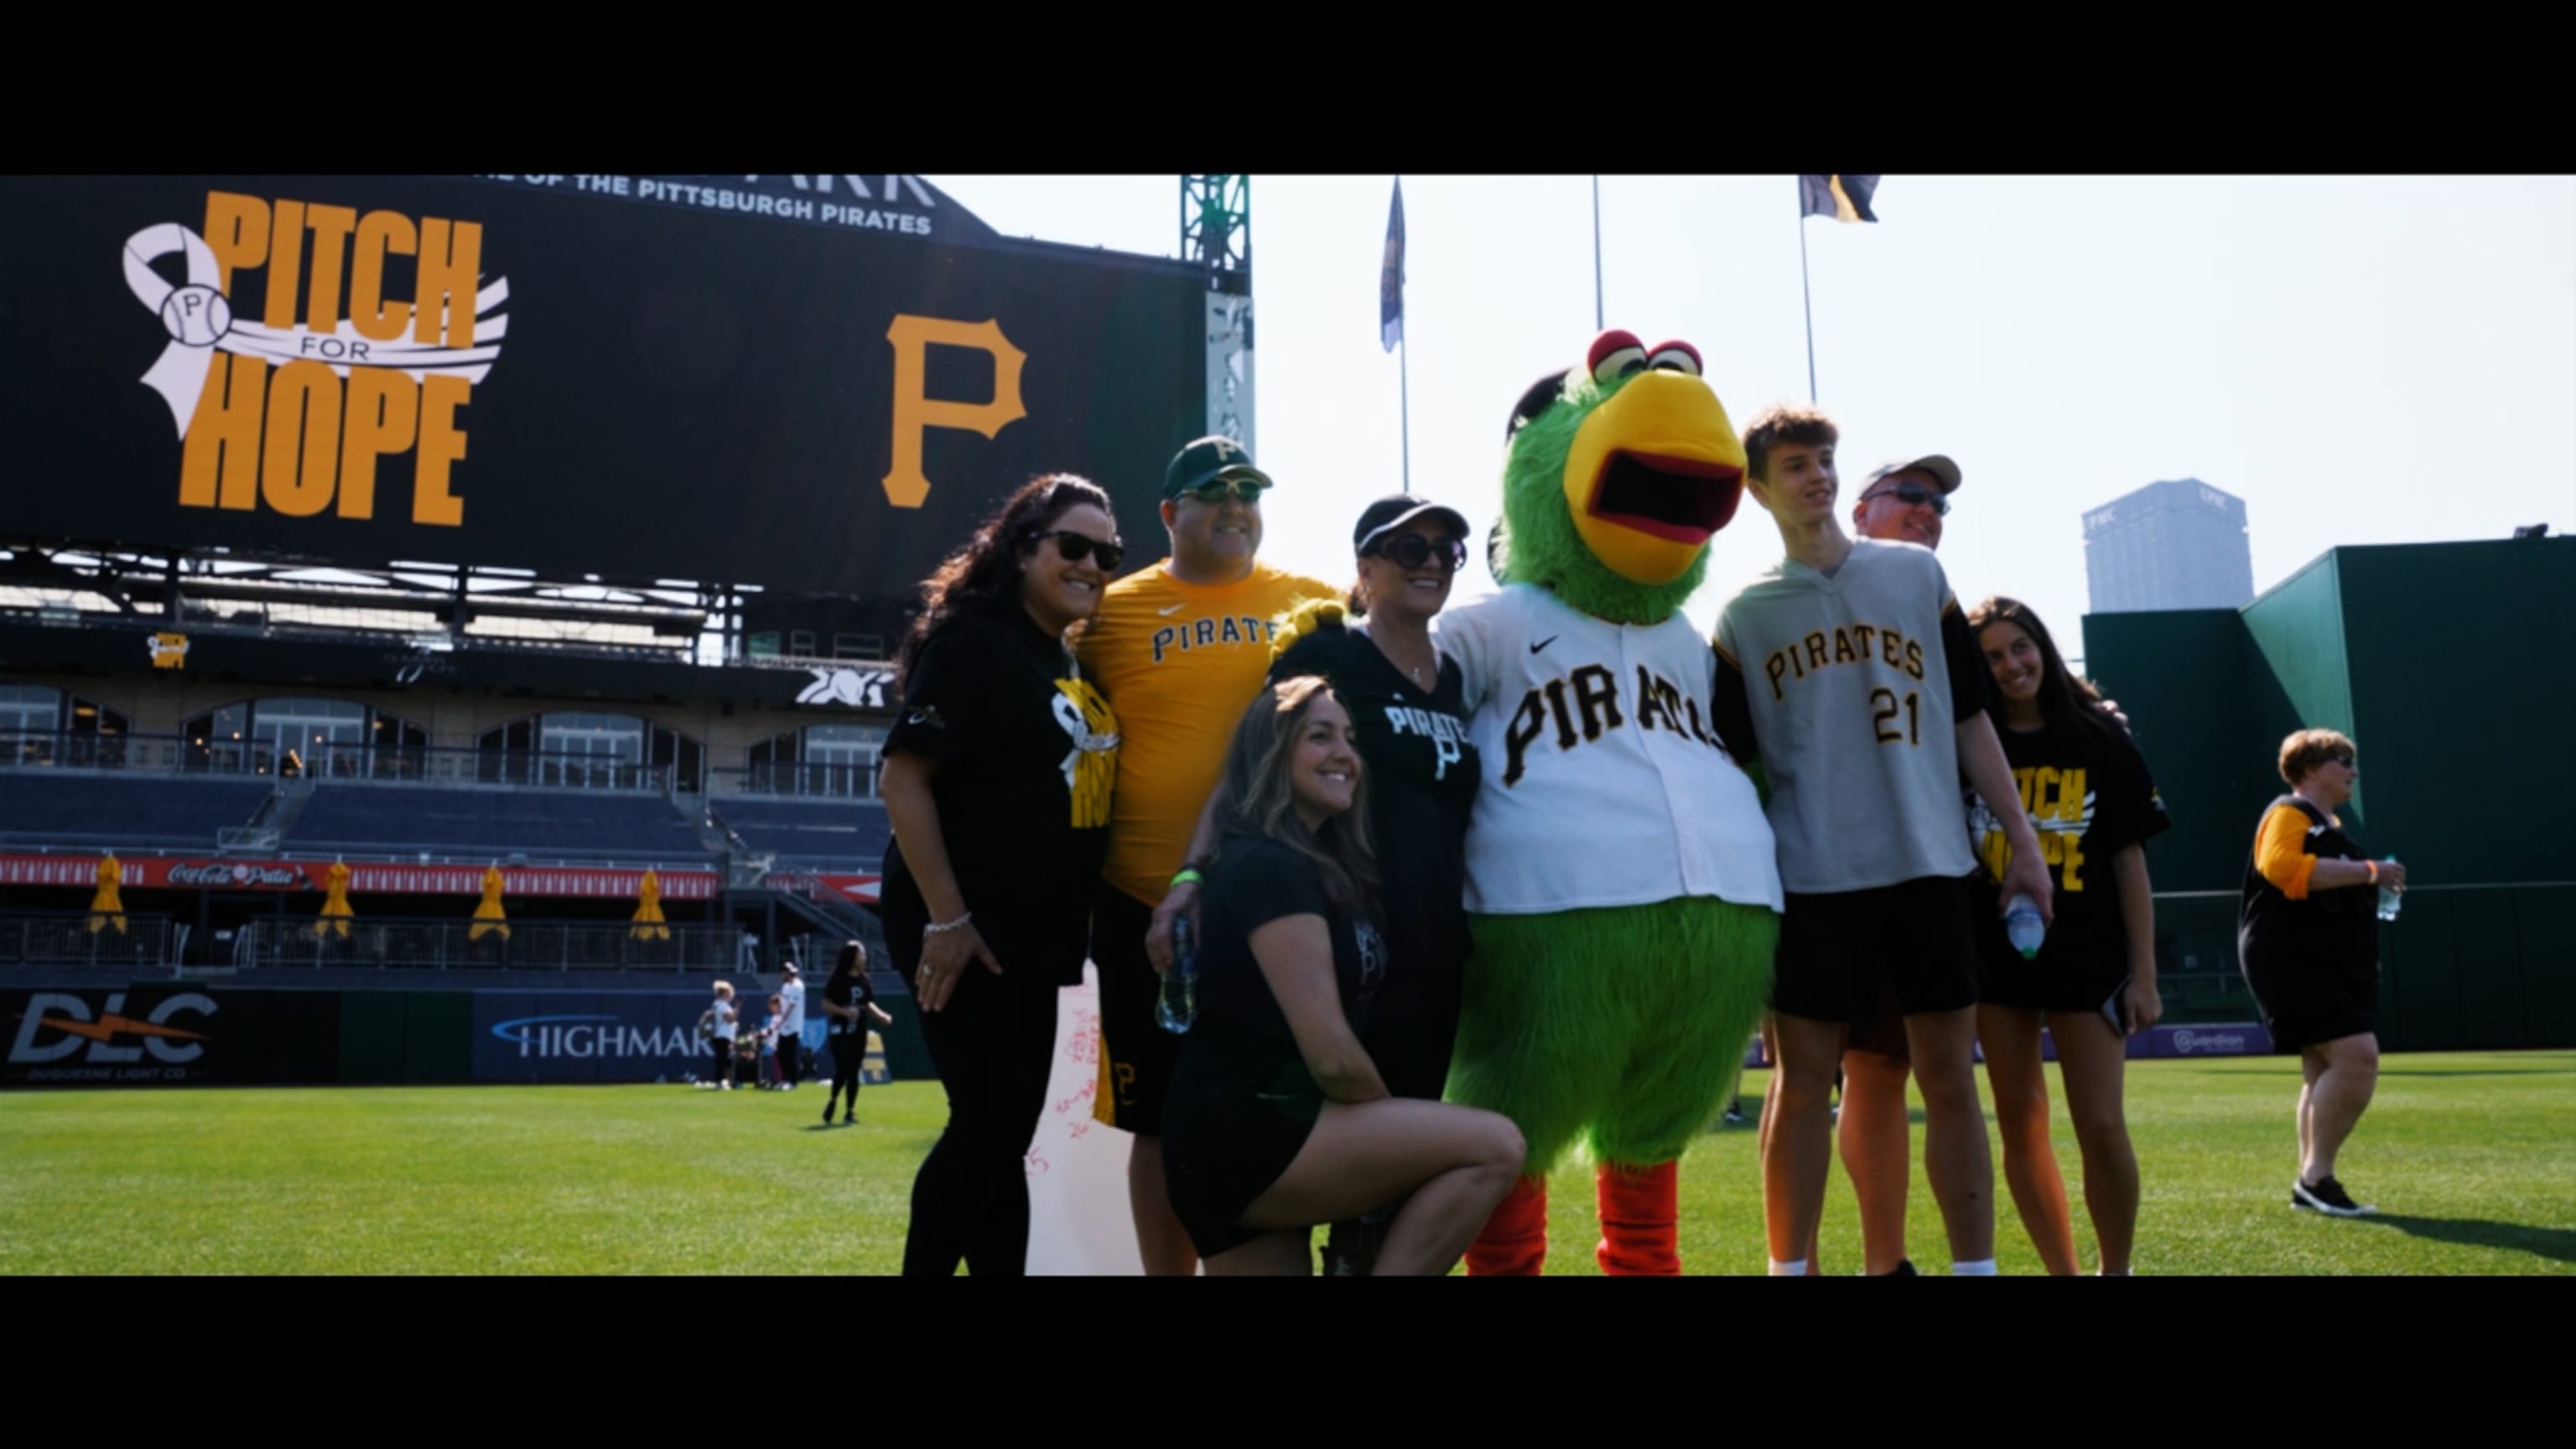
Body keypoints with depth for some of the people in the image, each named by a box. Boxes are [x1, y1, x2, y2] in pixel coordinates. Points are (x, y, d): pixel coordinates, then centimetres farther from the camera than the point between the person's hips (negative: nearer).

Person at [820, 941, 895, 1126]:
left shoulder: (864, 979, 10)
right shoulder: (836, 979, -7)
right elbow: (826, 1005, -8)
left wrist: (882, 1015, 0)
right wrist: (844, 1011, -23)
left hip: (859, 1033, 5)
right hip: (841, 1032, -5)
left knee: (853, 1072, 5)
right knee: (843, 1070, -11)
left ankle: (849, 1111, 10)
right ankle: (832, 1103, 9)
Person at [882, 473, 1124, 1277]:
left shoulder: (1077, 666, 12)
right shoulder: (972, 641, -12)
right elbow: (902, 778, -19)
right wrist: (946, 919, -22)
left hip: (1034, 934, 8)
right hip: (962, 929, -8)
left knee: (1007, 1132, 12)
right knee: (989, 1122, -9)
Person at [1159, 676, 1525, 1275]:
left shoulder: (1325, 865, 17)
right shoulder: (1267, 867, -13)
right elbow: (1332, 1056, -17)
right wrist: (1399, 1126, -3)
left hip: (1264, 1137, 10)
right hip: (1241, 1138, -10)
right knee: (1493, 1148, -17)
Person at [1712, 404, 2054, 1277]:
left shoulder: (1917, 575, 9)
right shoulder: (1744, 616, 6)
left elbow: (1968, 714, 10)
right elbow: (1732, 764, 5)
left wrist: (2021, 835, 5)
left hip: (1930, 863, 1)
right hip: (1813, 878, -1)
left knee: (1951, 1078, 5)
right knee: (1802, 1083, 2)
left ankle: (1976, 1265, 15)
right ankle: (1788, 1268, 12)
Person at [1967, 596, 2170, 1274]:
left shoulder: (2101, 740, 1)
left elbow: (2130, 863, 1)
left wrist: (2143, 974, -2)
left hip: (2088, 958, -2)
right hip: (1994, 959, 2)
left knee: (2102, 1128, -6)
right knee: (2021, 1128, 5)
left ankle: (2117, 1271, 14)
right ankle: (2062, 1271, 18)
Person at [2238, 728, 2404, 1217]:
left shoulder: (2330, 825, 21)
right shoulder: (2288, 813, -9)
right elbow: (2283, 867, -28)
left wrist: (2372, 884, 16)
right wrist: (2367, 871, -25)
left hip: (2331, 965, 11)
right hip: (2292, 960, -11)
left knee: (2325, 1072, 9)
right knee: (2357, 1056, -20)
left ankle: (2310, 1183, 14)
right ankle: (2317, 1175, -14)